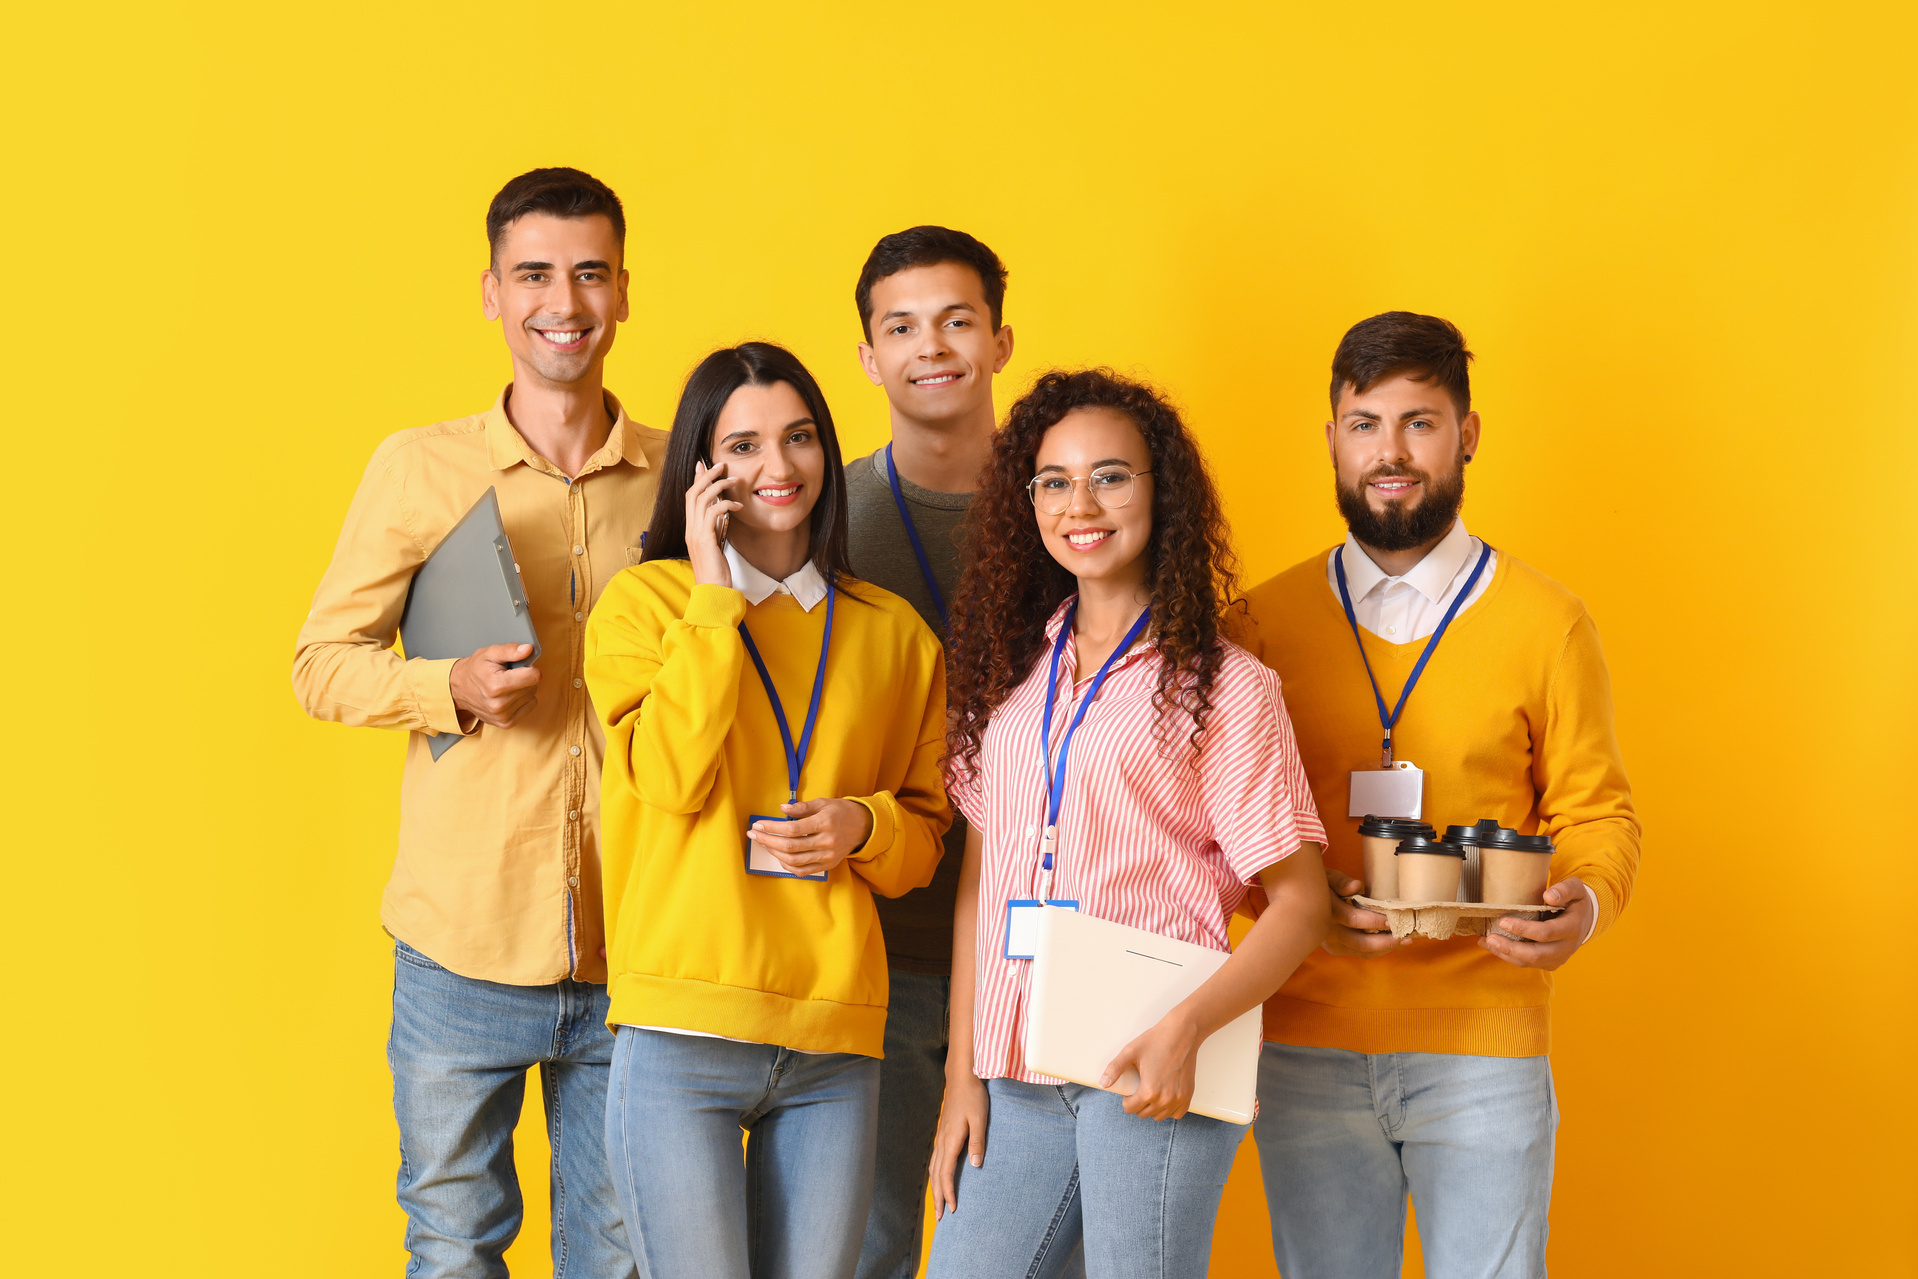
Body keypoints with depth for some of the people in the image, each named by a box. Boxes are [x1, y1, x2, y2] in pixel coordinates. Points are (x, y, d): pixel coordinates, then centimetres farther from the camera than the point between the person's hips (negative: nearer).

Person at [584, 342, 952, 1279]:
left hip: (836, 1042, 3)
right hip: (683, 1034, -3)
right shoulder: (645, 599, 4)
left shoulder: (893, 632, 13)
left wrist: (864, 827, -5)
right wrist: (713, 591, -6)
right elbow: (672, 777, -10)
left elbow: (927, 832, 18)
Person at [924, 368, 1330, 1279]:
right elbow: (979, 880, 14)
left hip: (1147, 1078, -4)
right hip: (1015, 1081, 4)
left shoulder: (1219, 685, -2)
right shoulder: (1008, 671, 13)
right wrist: (962, 1076, 8)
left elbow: (1297, 900, -4)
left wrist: (1186, 1029, -18)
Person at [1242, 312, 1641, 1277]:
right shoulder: (1266, 621, 5)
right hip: (1307, 1047, 2)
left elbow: (1598, 815, 6)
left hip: (1483, 1053, -1)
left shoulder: (1546, 625, 1)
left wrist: (1585, 904, -16)